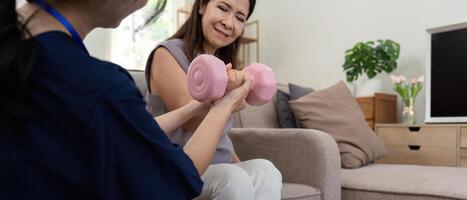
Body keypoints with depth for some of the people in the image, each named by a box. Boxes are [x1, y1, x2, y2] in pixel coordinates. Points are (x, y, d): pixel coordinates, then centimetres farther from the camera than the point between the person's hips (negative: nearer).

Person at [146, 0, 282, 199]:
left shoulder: (224, 66, 14)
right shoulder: (167, 54, -6)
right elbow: (194, 123, -15)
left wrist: (238, 164, 7)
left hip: (223, 167, 5)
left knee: (265, 171, -27)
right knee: (235, 179, -34)